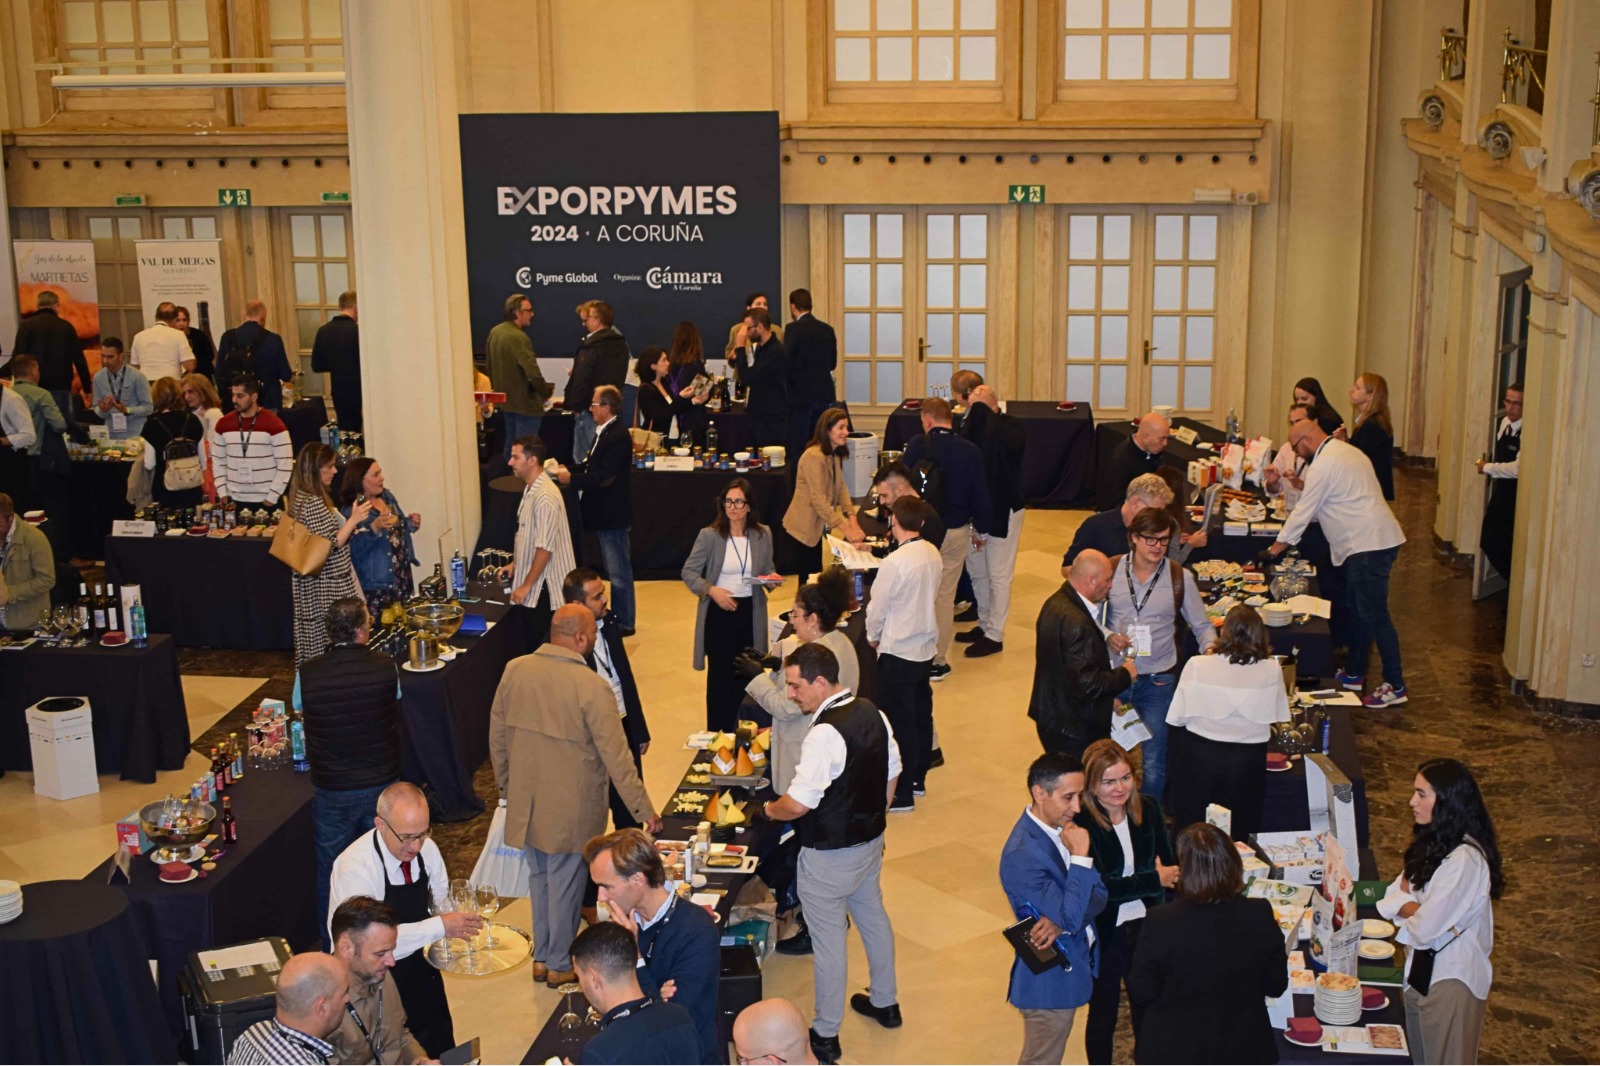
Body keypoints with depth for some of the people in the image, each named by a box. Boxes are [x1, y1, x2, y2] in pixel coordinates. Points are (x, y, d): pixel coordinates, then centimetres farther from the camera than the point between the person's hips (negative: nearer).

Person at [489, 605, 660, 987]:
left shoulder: (515, 670, -6)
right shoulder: (591, 686, -22)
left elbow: (496, 736, 4)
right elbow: (616, 756, -18)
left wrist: (506, 785, 19)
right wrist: (644, 810, -10)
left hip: (524, 801, 5)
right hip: (570, 808, -5)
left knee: (538, 876, 21)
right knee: (565, 882, 11)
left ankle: (541, 956, 34)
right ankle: (560, 964, 26)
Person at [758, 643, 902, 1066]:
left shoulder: (825, 734, -30)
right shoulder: (873, 714, -4)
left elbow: (798, 802, -29)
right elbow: (891, 773, 8)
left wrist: (768, 810, -10)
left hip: (830, 856, -8)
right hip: (871, 840, 9)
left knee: (828, 939, 6)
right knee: (872, 916, 26)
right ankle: (884, 1002, 44)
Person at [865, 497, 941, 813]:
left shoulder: (895, 562, -23)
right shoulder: (932, 554, -1)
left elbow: (877, 607, -15)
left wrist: (873, 636, 5)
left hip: (898, 652, -8)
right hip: (926, 646, 8)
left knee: (901, 722, 1)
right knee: (922, 713, 19)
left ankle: (902, 794, 8)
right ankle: (918, 777, 33)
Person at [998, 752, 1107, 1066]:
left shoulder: (1062, 826, -4)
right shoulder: (1022, 856, -29)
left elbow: (1098, 895, -6)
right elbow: (1071, 917, -28)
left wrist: (1062, 920, -25)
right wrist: (1080, 855, -30)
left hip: (1072, 963, 8)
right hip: (1049, 979, -8)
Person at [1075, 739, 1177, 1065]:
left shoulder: (1148, 809, -6)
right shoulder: (1080, 823, -21)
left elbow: (1169, 865, 2)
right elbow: (1097, 887, -23)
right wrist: (1154, 880, -18)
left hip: (1146, 927, 4)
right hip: (1103, 933, -4)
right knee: (1103, 1014, 16)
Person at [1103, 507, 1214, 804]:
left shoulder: (1180, 578, -5)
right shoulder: (1111, 570, -4)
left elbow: (1202, 627, 2)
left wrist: (1211, 652, -18)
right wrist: (1106, 637, -15)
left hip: (1157, 681, -1)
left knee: (1152, 765, 2)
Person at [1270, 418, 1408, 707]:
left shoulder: (1324, 464, -13)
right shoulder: (1346, 451, 18)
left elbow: (1304, 512, -8)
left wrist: (1276, 548, 2)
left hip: (1368, 545, -11)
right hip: (1372, 540, 11)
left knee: (1374, 615, -8)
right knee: (1356, 610, 18)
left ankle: (1395, 686, -5)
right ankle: (1354, 673, 28)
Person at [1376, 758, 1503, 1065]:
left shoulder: (1465, 859, -26)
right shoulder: (1435, 841, 5)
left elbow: (1425, 928, -26)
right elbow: (1393, 897, 4)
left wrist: (1405, 908, -6)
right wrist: (1416, 908, -16)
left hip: (1451, 977, -9)